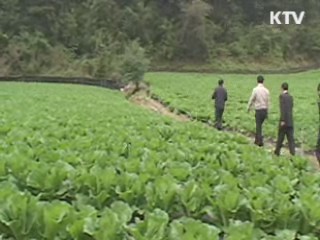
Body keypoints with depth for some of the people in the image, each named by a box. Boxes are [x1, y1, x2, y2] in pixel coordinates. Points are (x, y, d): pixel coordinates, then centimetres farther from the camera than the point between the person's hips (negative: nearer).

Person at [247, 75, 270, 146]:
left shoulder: (255, 89, -14)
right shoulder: (266, 90, 1)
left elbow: (251, 100, -6)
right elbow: (268, 102, 6)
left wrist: (249, 108, 13)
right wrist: (267, 113, 15)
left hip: (258, 110, -5)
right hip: (265, 110, 5)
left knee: (258, 126, 4)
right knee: (259, 125, 20)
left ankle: (260, 141, 0)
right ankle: (257, 140, 26)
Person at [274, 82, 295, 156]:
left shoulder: (282, 96, -10)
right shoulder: (291, 97, 10)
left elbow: (283, 108, -18)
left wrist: (282, 120, -20)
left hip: (284, 121, -5)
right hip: (290, 121, 5)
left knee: (280, 136, 7)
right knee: (290, 138, 4)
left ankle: (277, 151, 20)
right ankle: (292, 152, -4)